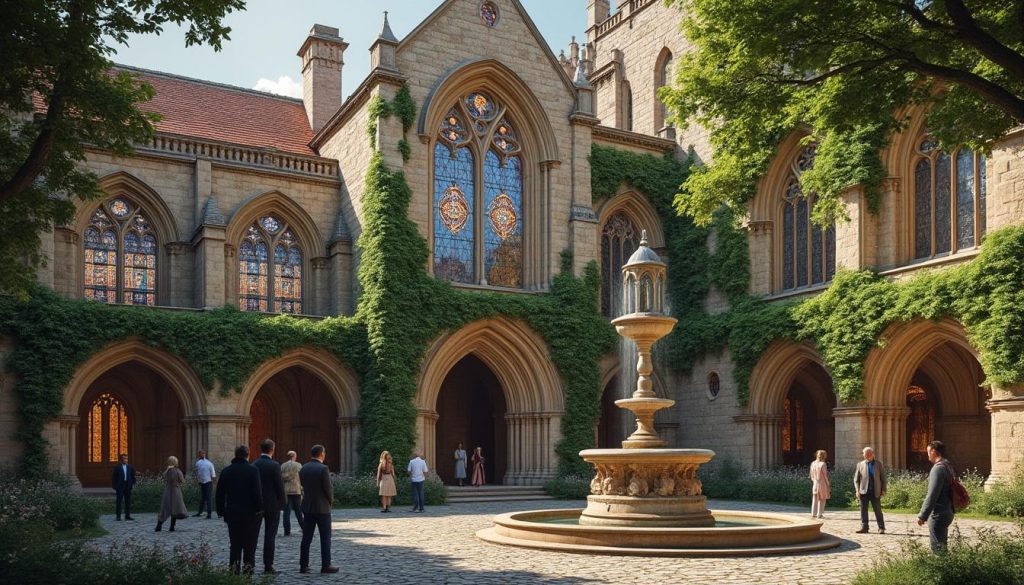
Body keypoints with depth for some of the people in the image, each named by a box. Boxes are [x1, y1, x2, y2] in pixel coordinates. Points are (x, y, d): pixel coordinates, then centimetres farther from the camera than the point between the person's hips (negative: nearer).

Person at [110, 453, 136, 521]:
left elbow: (133, 476, 16)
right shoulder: (117, 467, -1)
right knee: (119, 501, 0)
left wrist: (133, 483, 5)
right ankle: (118, 516, 5)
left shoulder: (130, 467, 10)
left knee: (128, 501, 5)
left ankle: (127, 516, 10)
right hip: (120, 486, -4)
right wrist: (114, 487, -7)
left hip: (128, 486, 4)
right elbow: (114, 477, -2)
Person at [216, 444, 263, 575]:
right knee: (249, 544, 5)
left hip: (232, 514, 4)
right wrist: (259, 509, -6)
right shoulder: (253, 470, -10)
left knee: (235, 544, 12)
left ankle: (234, 568, 8)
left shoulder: (226, 471, 4)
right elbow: (257, 492, -15)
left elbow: (220, 494, 6)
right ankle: (248, 567, 3)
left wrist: (221, 511, 13)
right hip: (250, 514, -4)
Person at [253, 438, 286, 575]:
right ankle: (268, 566, 3)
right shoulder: (274, 465, -13)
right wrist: (281, 504, 0)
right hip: (272, 505, -4)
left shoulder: (253, 465, 1)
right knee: (270, 536, 1)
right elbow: (280, 486, -12)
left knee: (253, 535, 10)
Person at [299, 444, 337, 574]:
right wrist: (331, 500, 4)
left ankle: (303, 565, 9)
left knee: (306, 538, 8)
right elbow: (328, 488, -13)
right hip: (322, 508, -6)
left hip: (307, 507, 6)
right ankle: (325, 566, 3)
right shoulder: (323, 469, -15)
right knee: (325, 538, 2)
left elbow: (303, 485, 10)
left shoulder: (303, 468, 4)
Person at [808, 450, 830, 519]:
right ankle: (819, 514, 7)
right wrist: (828, 484, -1)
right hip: (822, 484, -5)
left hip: (815, 484, 5)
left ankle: (813, 514, 12)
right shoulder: (823, 464, -16)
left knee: (815, 499, 11)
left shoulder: (813, 464, 1)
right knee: (822, 500, 6)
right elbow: (825, 475, -12)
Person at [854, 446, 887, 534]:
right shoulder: (860, 464, 7)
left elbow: (883, 478, 8)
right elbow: (856, 478, 7)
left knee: (878, 510, 0)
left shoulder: (879, 464, 8)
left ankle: (881, 528, 5)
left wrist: (883, 490, -1)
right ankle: (864, 527, 8)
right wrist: (857, 490, -4)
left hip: (875, 492, -1)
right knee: (863, 510, 2)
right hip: (864, 491, 1)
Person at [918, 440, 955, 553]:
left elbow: (932, 495, -22)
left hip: (938, 514, -10)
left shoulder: (938, 468, -17)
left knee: (937, 549, -6)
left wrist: (922, 516, -18)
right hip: (946, 512, 10)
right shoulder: (947, 466, 13)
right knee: (942, 548, 17)